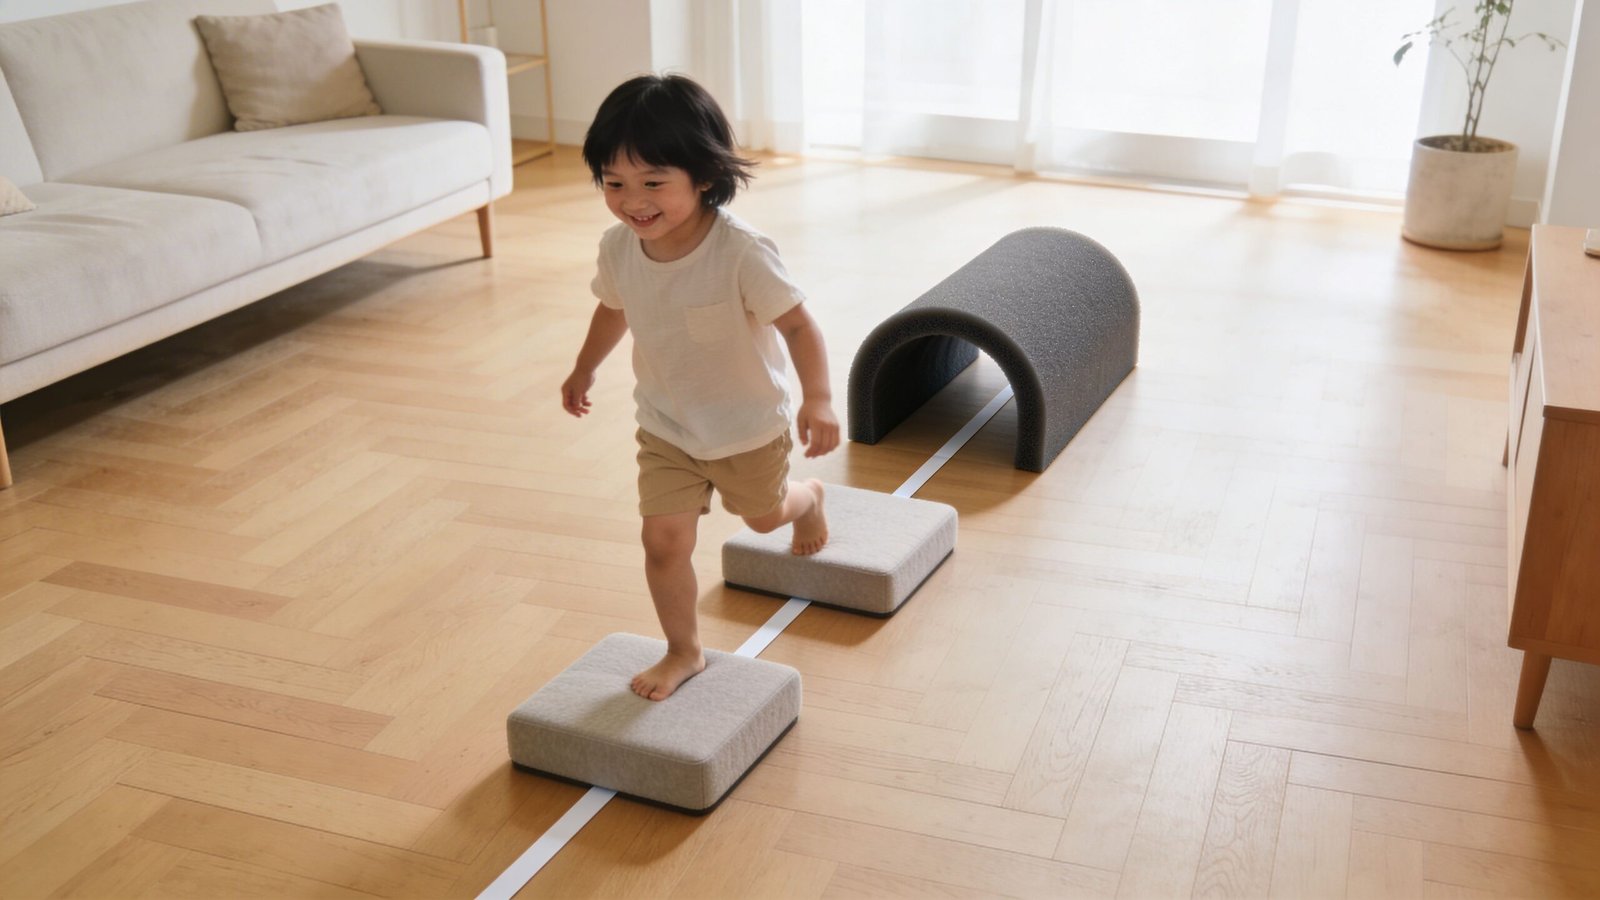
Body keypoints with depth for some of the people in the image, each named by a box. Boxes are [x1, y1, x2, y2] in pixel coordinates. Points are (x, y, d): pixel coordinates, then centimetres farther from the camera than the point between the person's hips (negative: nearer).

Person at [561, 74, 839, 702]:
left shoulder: (741, 254, -33)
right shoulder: (619, 247, -16)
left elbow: (798, 324, -24)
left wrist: (818, 398, -36)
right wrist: (584, 369, 21)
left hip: (748, 423, -3)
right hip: (665, 425, 3)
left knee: (763, 515, 24)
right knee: (663, 539, -3)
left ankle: (809, 499, 61)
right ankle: (683, 652, 19)